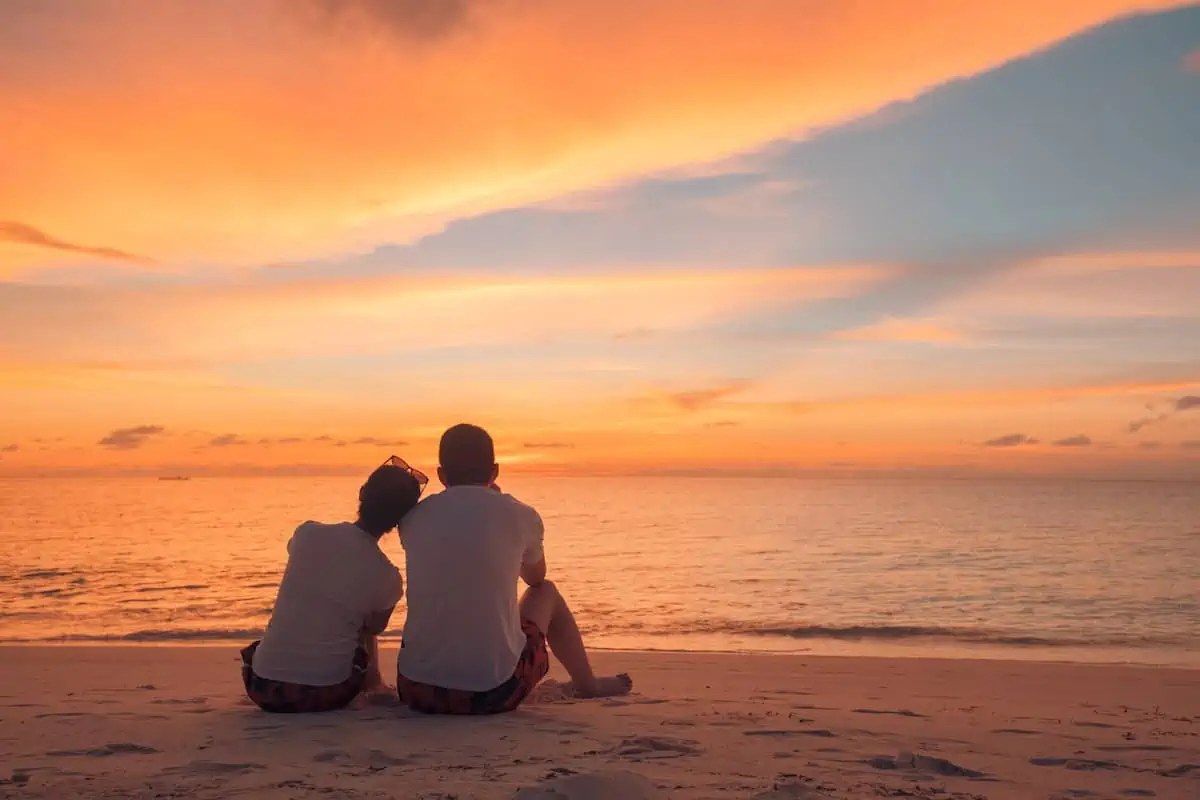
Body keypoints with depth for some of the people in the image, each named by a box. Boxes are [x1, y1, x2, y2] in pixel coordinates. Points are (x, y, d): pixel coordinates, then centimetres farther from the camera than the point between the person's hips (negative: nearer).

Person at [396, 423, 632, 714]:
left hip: (417, 689, 2)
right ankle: (587, 684, 45)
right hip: (494, 690, -2)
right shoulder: (519, 514, -2)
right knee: (546, 592, 26)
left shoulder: (415, 517, 2)